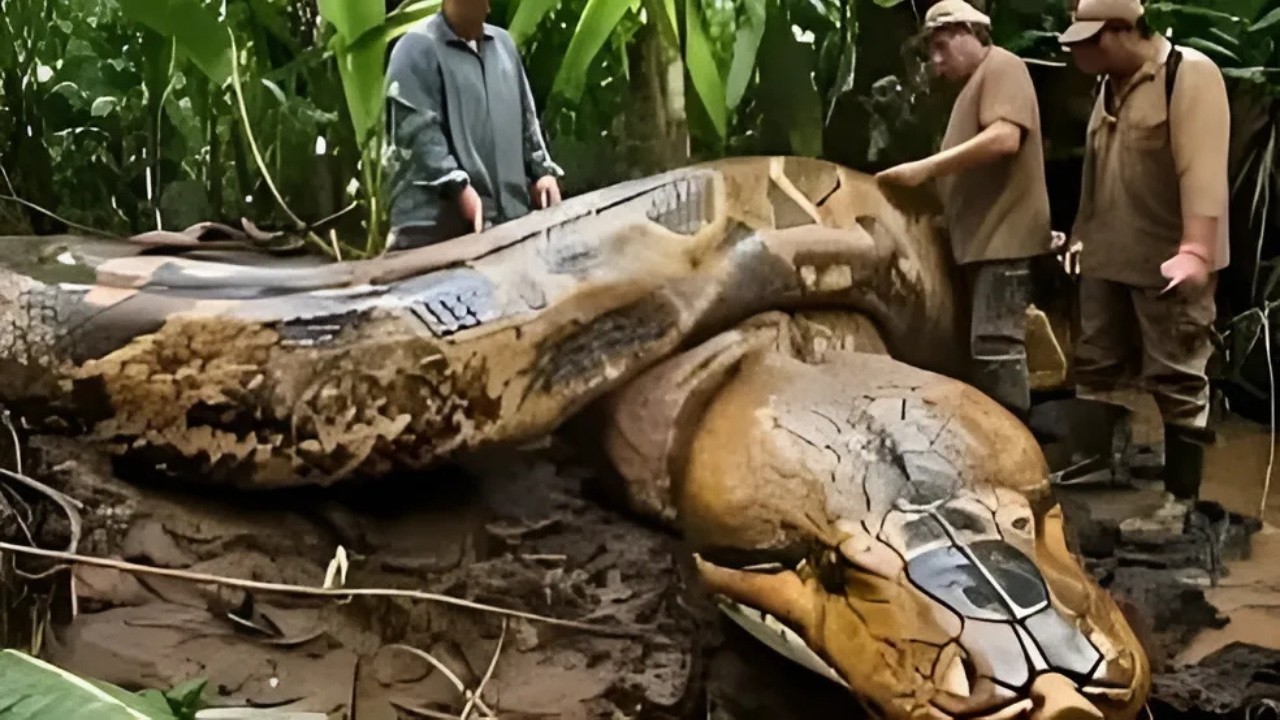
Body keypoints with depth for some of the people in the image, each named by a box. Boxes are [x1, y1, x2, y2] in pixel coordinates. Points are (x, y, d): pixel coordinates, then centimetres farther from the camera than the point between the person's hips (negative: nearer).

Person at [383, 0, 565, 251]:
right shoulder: (418, 48, -4)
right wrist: (458, 185, -20)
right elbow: (417, 130, -13)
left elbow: (526, 117, 23)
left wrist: (542, 169, 12)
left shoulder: (503, 43, 18)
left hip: (506, 211, 7)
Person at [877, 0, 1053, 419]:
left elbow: (1005, 138, -21)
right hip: (983, 237, 10)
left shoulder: (1001, 66, -5)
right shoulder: (973, 85, 24)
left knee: (995, 348, -16)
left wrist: (926, 168, -22)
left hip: (1003, 234, -10)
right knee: (988, 350, 10)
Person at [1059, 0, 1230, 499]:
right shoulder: (1111, 85, 13)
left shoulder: (1190, 74, -13)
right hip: (1107, 259, 8)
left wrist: (1195, 251, -31)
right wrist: (1082, 237, 20)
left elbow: (1203, 169, -22)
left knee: (1176, 385, -2)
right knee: (1093, 374, 13)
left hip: (1167, 264, -8)